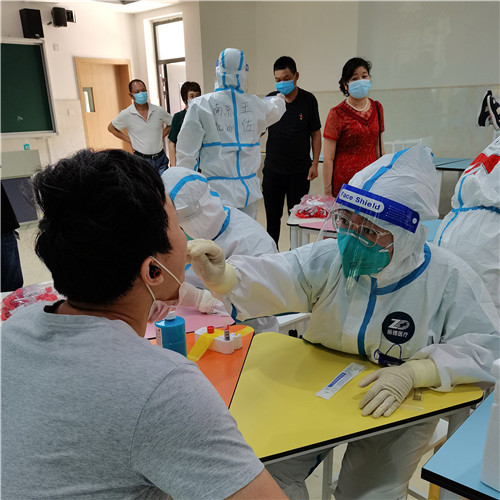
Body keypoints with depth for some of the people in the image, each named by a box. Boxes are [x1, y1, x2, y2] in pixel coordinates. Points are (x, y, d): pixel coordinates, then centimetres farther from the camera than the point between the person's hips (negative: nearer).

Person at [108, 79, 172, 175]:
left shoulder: (158, 111, -1)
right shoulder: (126, 114, -6)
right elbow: (111, 128, 8)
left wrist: (161, 137, 3)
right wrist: (130, 140, 1)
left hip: (161, 159, 2)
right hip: (141, 160, -2)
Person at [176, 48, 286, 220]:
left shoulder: (200, 105, -5)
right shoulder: (256, 104, 5)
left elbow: (187, 154, -3)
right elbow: (275, 111, 32)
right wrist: (279, 98, 56)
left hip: (218, 192, -3)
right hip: (250, 190, 4)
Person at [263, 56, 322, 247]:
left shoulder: (308, 100, -2)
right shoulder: (270, 100, 2)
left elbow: (316, 133, 1)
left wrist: (314, 163, -5)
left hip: (299, 171, -2)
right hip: (272, 169, 2)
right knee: (272, 216, 11)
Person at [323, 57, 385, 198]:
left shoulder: (377, 108, 10)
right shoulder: (337, 113, -6)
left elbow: (379, 148, 17)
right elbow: (328, 158, -8)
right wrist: (328, 192, -11)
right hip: (344, 182, -4)